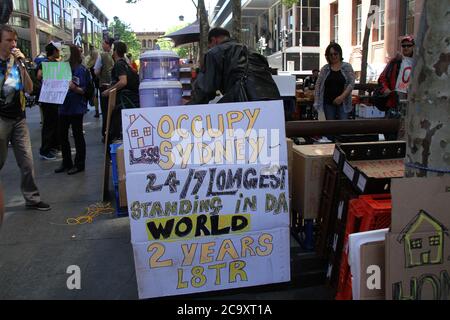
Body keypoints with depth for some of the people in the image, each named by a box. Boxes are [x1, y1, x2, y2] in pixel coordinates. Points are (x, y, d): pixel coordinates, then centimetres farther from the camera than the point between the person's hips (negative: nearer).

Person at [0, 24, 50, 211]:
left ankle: (32, 198, 14)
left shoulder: (17, 61, 7)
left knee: (27, 161, 4)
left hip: (19, 118, 4)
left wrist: (22, 65, -9)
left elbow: (29, 89, -2)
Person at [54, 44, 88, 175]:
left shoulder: (82, 70, -9)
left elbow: (86, 91, -12)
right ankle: (66, 162, 26)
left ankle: (79, 164, 16)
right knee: (62, 135, 12)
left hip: (76, 108, -6)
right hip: (63, 107, 7)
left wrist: (75, 88, -28)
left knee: (77, 135, 4)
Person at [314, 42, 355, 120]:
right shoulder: (325, 69, 8)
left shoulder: (347, 67, 3)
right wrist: (317, 101, -1)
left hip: (343, 103, -2)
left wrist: (342, 96, -16)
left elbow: (351, 84, -4)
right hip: (328, 103, 2)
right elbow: (318, 85, 8)